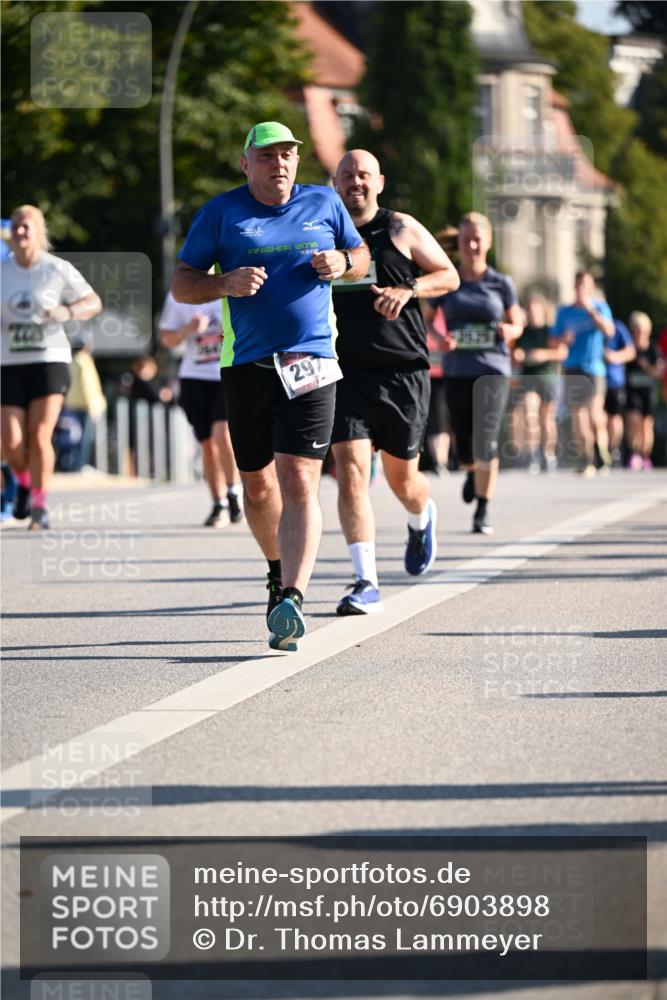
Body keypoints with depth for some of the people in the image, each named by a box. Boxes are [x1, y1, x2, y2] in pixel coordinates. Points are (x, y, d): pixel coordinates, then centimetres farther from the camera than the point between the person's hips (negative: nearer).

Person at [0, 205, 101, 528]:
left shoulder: (58, 269, -3)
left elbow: (94, 302, 4)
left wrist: (68, 312, -16)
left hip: (50, 360, -2)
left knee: (39, 436, -13)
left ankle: (39, 506, 0)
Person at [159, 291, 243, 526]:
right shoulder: (177, 296, 6)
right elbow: (167, 339, 8)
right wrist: (188, 329, -11)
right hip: (195, 377, 3)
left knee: (223, 434, -21)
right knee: (208, 443, 4)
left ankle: (233, 493, -4)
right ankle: (218, 505, 15)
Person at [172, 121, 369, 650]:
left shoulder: (324, 203, 10)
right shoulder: (222, 212, 5)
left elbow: (362, 257, 22)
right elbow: (181, 284, 5)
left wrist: (342, 262, -2)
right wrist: (226, 283, -15)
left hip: (310, 362, -1)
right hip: (246, 363, 1)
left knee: (299, 481, -15)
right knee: (258, 486, 10)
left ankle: (292, 597, -25)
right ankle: (280, 570, 37)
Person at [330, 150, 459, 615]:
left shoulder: (401, 229, 3)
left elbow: (449, 275, 9)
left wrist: (408, 289, -10)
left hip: (403, 372, -1)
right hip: (345, 372, 1)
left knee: (402, 476, 12)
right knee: (351, 472, -15)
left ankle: (422, 519, 49)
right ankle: (366, 583, -17)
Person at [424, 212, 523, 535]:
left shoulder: (501, 283, 3)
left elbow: (517, 324, 13)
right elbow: (425, 320, 12)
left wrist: (509, 331, -11)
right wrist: (439, 338, -10)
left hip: (493, 369, -1)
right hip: (457, 371, 1)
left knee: (485, 440, -15)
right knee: (464, 446, 2)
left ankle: (482, 511, -6)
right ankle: (472, 473, 40)